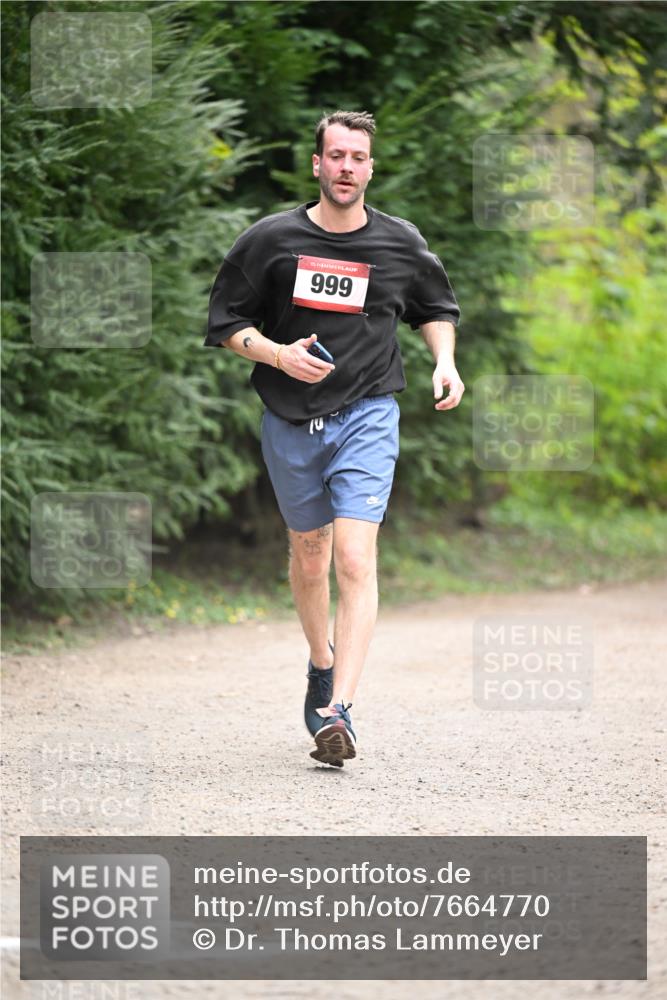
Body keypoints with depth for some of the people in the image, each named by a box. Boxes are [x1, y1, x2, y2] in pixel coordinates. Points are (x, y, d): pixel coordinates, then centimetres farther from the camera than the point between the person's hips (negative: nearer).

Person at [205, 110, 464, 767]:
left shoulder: (400, 245, 1)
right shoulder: (271, 239, -3)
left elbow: (436, 309, 19)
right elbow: (226, 324, 3)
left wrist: (444, 362, 1)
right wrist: (278, 354, -15)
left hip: (367, 416, -2)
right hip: (289, 419, 2)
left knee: (355, 559, -16)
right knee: (308, 555, 16)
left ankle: (337, 712, -22)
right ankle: (321, 662, 44)